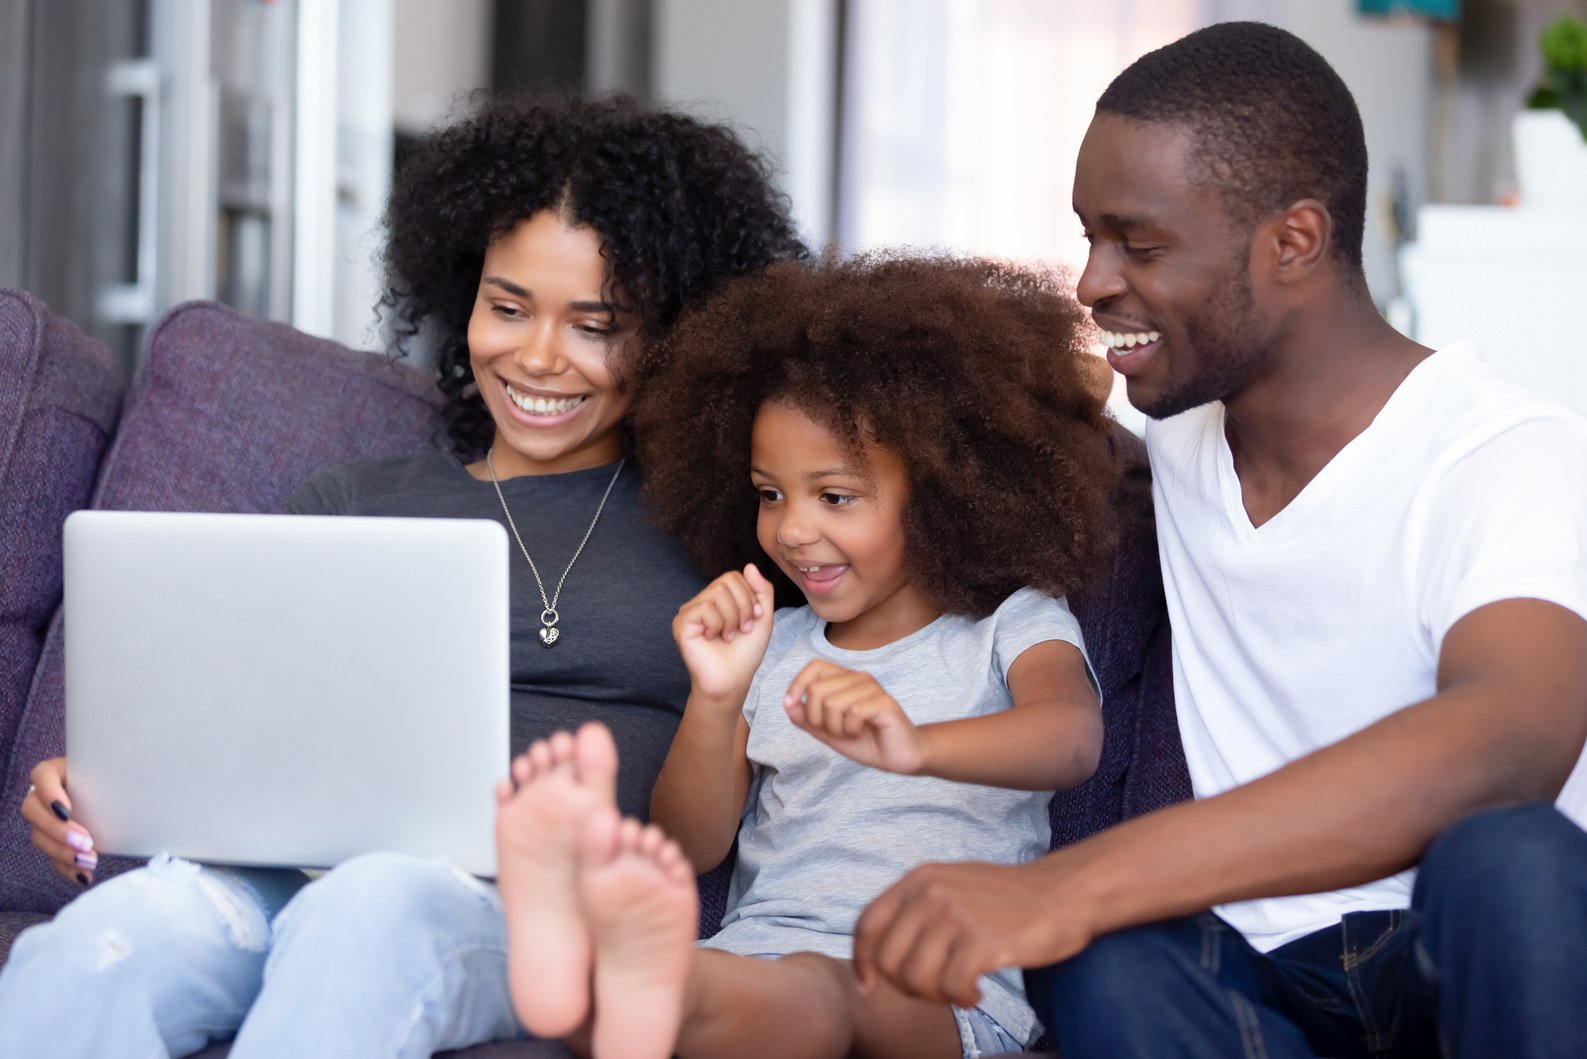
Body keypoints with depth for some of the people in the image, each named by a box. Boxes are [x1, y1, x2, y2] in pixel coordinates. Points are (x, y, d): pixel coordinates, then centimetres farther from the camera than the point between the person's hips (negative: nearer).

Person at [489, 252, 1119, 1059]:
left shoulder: (1012, 627, 11)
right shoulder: (770, 646, 24)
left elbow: (1072, 739, -15)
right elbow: (692, 848, 14)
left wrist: (914, 745, -36)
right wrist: (715, 699, -6)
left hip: (936, 992, -3)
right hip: (757, 954, 3)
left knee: (818, 990, -40)